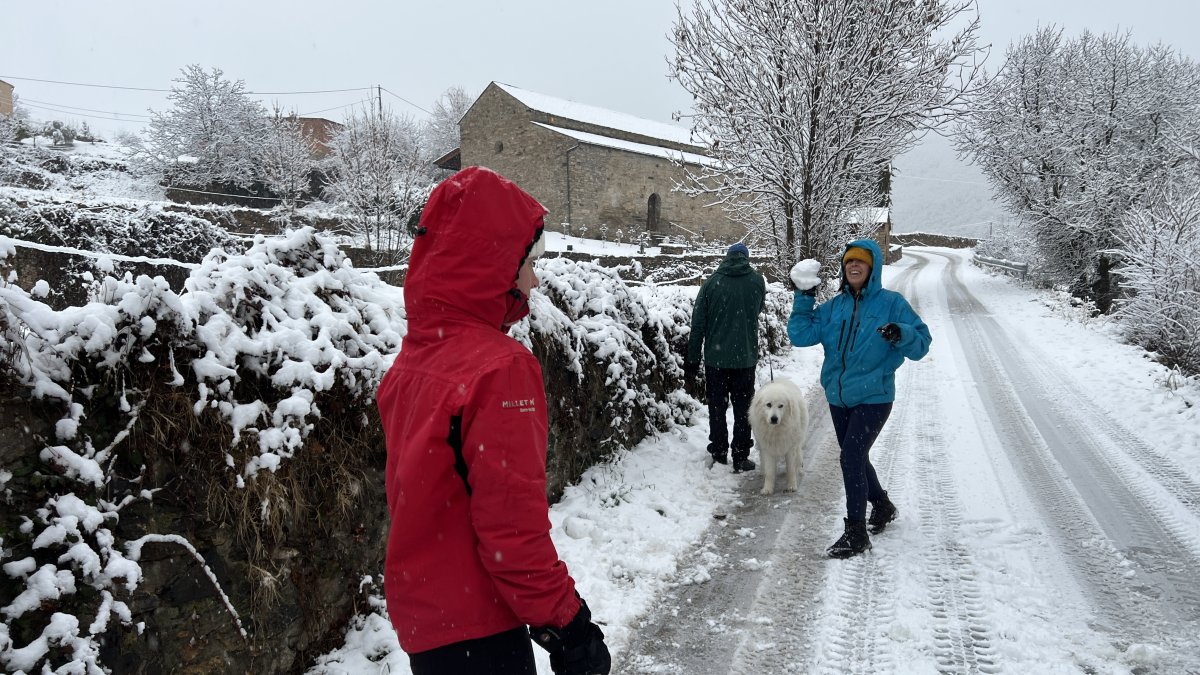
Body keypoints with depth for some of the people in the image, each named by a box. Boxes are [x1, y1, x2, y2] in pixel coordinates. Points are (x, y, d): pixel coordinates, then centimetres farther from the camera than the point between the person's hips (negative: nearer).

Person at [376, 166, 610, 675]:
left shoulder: (411, 359, 4)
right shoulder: (501, 369, -22)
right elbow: (514, 525, -23)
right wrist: (566, 623, -13)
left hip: (422, 617, 8)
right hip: (476, 633, -8)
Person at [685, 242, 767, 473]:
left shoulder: (712, 282, -3)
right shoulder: (757, 281, -1)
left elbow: (698, 324, -4)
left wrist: (692, 360, 1)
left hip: (716, 357, 0)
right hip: (745, 357, 0)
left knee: (717, 408, 10)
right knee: (742, 408, 8)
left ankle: (719, 455, 16)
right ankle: (740, 458, 9)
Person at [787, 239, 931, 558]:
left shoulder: (891, 303, -6)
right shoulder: (834, 307, 7)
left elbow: (921, 342, -8)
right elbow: (801, 335, 1)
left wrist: (901, 334, -29)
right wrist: (803, 298, -7)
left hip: (873, 397, -6)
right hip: (839, 398, 6)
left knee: (851, 458, -14)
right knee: (855, 459, 18)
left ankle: (856, 533, -3)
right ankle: (883, 506, 43)